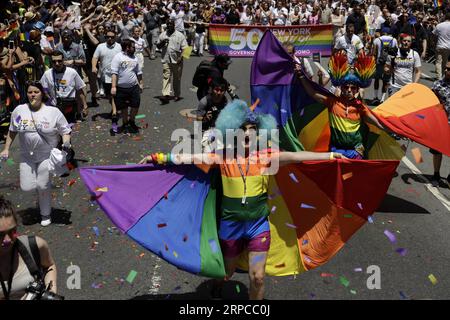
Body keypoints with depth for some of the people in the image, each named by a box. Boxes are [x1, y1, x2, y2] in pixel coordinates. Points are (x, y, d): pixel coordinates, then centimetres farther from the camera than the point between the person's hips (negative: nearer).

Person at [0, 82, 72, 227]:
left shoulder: (53, 112, -9)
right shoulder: (19, 110, -2)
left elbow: (65, 131, -4)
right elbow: (12, 131, 11)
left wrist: (66, 144, -22)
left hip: (47, 155, -3)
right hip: (27, 156, 3)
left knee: (43, 186, -2)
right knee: (27, 187, -4)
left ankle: (46, 214, 21)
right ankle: (42, 184, 33)